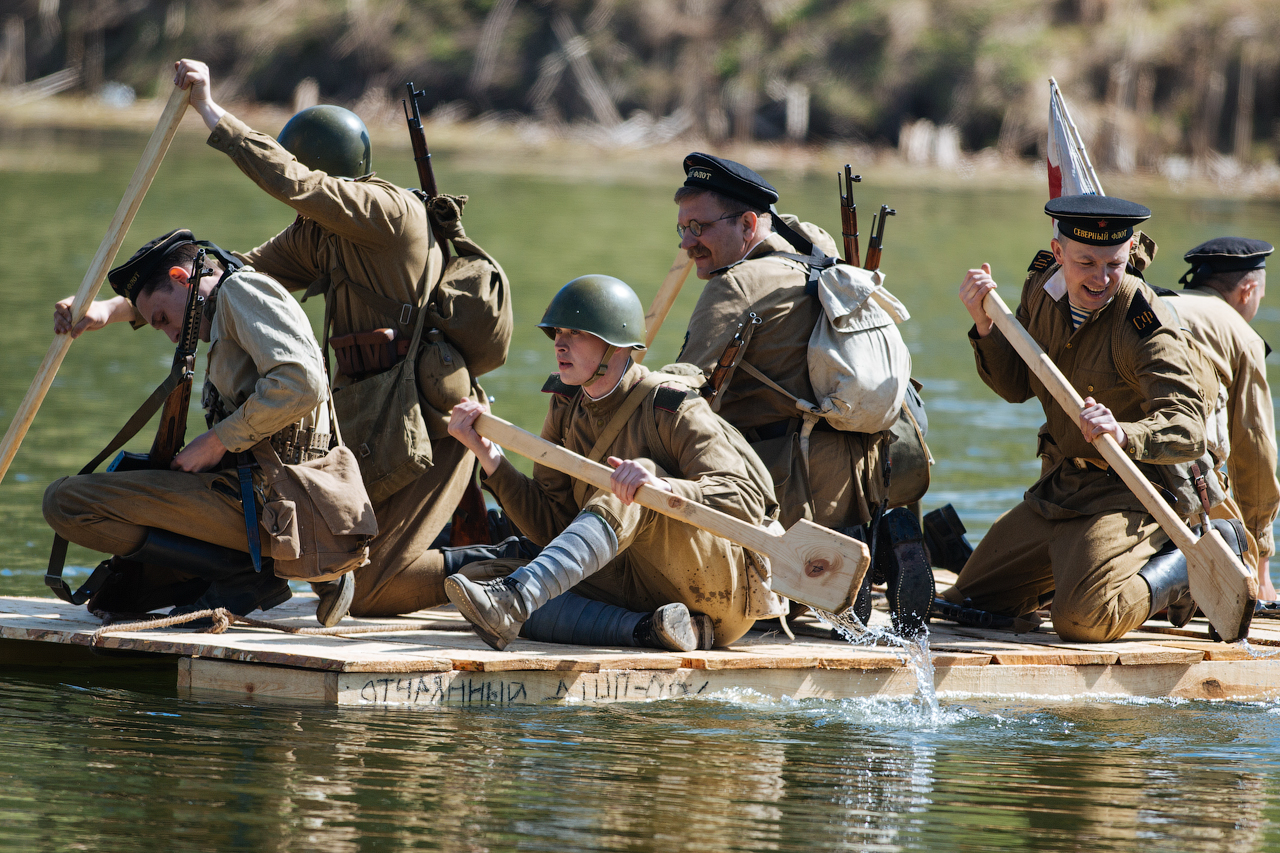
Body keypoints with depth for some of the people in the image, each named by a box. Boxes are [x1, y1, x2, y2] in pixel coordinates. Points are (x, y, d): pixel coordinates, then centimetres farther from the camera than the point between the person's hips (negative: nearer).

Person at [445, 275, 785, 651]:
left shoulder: (673, 410, -13)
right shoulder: (567, 409, 6)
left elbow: (746, 502, -24)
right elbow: (550, 524, 7)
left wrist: (663, 486, -42)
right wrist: (488, 455, -6)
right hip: (644, 587, 7)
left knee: (636, 487, -35)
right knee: (480, 573, -12)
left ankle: (513, 600, -51)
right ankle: (646, 628, -26)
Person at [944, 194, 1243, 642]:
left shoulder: (1146, 328, -25)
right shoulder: (1043, 286, -3)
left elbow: (1186, 430, -35)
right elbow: (1016, 386, 6)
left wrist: (1123, 435, -55)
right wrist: (986, 324, -12)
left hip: (1132, 492, -8)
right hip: (1062, 486, 8)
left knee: (1083, 620, -28)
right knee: (967, 603, 13)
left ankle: (1191, 565, -2)